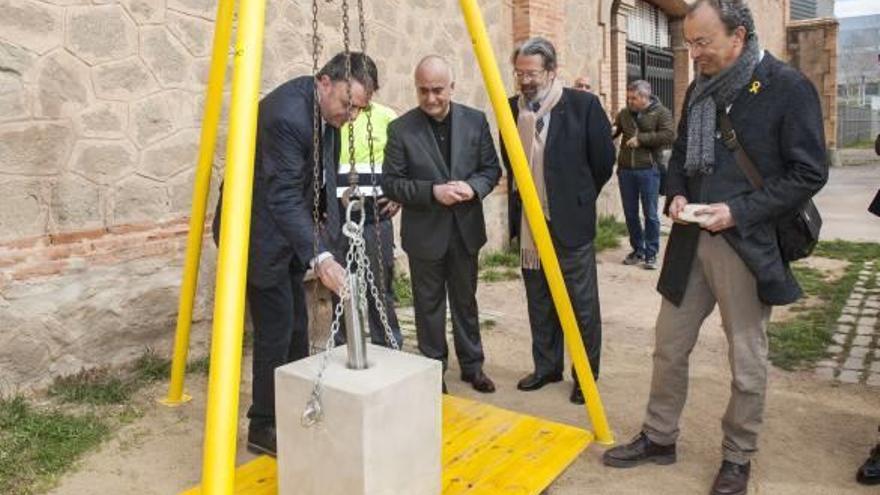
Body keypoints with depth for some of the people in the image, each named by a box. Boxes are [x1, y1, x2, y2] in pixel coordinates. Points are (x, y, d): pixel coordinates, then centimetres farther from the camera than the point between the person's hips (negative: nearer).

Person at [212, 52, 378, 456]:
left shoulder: (327, 113, 0)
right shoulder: (286, 114, -28)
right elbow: (283, 198, -32)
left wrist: (328, 225, 1)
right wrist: (320, 257, -40)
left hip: (288, 230, 9)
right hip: (260, 232, -9)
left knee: (296, 327, 14)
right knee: (275, 330, -4)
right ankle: (263, 427, 13)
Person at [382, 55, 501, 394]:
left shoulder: (475, 120, 0)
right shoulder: (401, 128, -8)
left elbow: (491, 169, 4)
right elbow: (390, 183, -9)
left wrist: (472, 187, -17)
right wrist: (433, 191, -21)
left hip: (466, 230, 2)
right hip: (424, 233, -2)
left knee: (466, 301, 16)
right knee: (429, 305, 10)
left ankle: (472, 365, 32)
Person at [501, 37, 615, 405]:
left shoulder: (583, 105, -9)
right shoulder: (512, 108, 6)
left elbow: (604, 160, -2)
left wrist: (579, 197, 6)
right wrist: (516, 207, 14)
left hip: (570, 222, -5)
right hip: (528, 223, 5)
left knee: (582, 303, 5)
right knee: (539, 303, 15)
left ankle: (586, 375, 21)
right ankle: (546, 367, 30)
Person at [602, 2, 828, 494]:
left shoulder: (788, 86, -8)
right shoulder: (700, 89, 10)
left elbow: (810, 172, -10)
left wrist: (739, 210, -18)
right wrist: (677, 194, 0)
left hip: (749, 245, -5)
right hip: (691, 241, 6)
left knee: (748, 362, 8)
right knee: (669, 346, 12)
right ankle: (659, 437, 30)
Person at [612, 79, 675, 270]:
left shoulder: (661, 112, -1)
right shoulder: (624, 113, 11)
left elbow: (669, 135, -14)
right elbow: (613, 129, 22)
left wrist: (641, 138, -16)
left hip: (648, 170, -4)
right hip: (625, 170, 5)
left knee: (650, 214, 1)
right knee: (630, 213, 10)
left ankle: (651, 254, 11)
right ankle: (638, 250, 24)